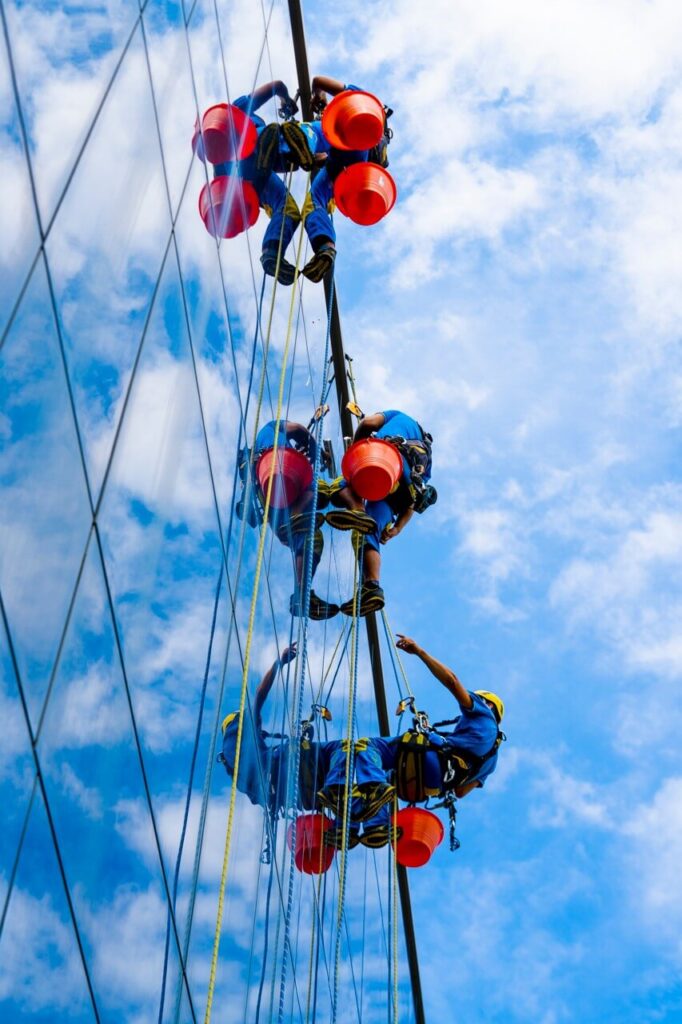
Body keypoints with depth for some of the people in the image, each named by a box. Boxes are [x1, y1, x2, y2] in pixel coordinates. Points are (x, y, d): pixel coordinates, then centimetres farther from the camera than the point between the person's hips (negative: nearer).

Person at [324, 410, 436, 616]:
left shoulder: (399, 416, 34)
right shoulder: (427, 455, 41)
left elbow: (368, 422, 13)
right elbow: (413, 499, 26)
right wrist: (398, 527, 18)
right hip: (409, 482, 5)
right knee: (370, 536, -2)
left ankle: (357, 509, -35)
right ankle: (372, 586, -24)